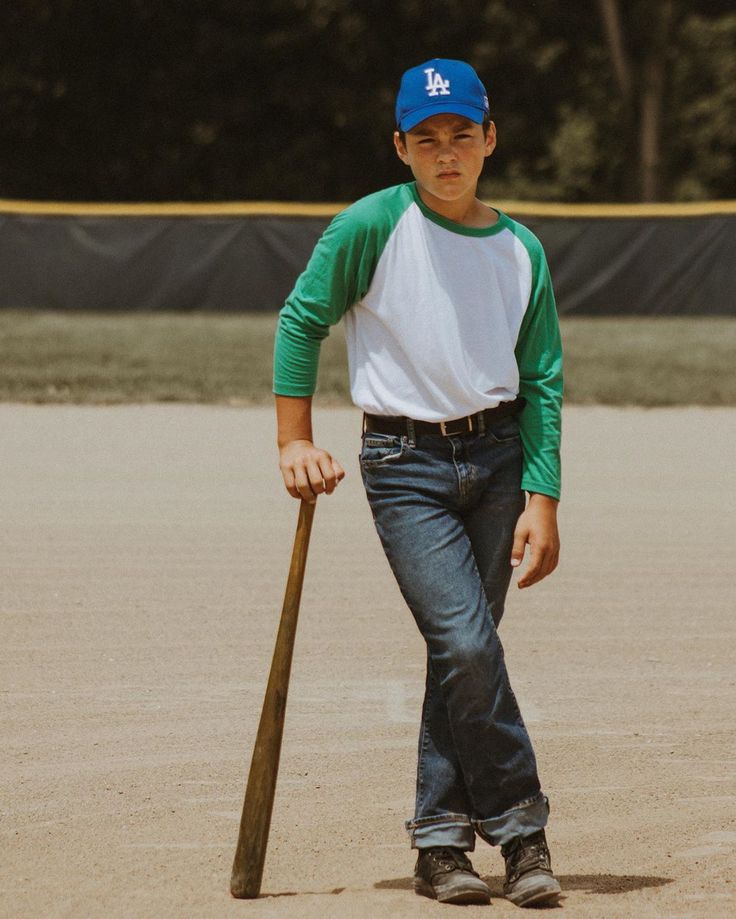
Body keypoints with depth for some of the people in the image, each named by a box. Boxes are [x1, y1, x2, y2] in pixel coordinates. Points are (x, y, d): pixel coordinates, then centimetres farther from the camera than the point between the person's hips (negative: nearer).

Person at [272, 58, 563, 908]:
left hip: (497, 458, 4)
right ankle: (518, 826, -6)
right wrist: (295, 443, -2)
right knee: (466, 646, -15)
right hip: (405, 463, -4)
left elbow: (542, 383, 6)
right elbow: (301, 321, 3)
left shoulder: (519, 249, 6)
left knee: (463, 652, 4)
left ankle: (441, 840, 13)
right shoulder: (373, 226, -5)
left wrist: (542, 499, -2)